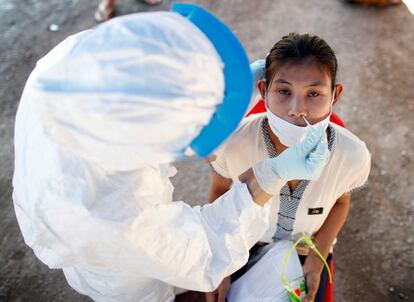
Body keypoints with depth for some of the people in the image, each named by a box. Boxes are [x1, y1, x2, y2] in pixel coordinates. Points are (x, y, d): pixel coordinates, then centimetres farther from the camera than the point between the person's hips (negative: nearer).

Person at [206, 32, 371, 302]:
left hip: (307, 252, 1)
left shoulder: (355, 156, -30)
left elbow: (341, 202, -5)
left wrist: (318, 259, -12)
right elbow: (219, 192, -11)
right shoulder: (235, 141, -34)